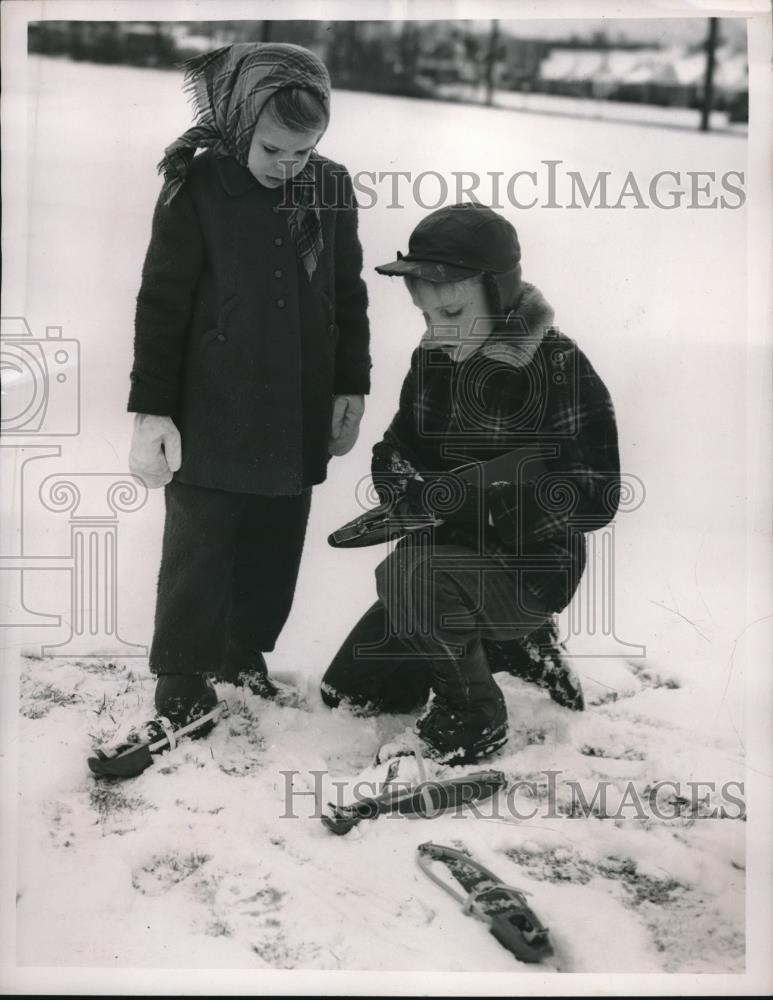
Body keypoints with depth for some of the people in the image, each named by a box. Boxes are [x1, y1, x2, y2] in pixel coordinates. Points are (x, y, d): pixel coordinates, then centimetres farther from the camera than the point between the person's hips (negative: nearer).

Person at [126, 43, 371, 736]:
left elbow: (348, 295, 13)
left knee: (276, 549, 12)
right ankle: (181, 681, 17)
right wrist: (151, 410, -11)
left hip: (299, 420, 4)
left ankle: (244, 654, 32)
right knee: (199, 553, 1)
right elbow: (161, 304, -8)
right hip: (213, 418, -4)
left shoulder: (332, 188, 2)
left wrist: (352, 387, 11)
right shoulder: (197, 186, -10)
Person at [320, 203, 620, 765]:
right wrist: (406, 492, -19)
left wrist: (444, 496, -30)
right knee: (347, 691, 10)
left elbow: (595, 498, -24)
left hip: (533, 567, -7)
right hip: (451, 557, 7)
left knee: (407, 576, -36)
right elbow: (397, 449, 8)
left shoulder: (560, 368, -22)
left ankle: (471, 722, -11)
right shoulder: (432, 359, -1)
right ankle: (509, 644, 23)